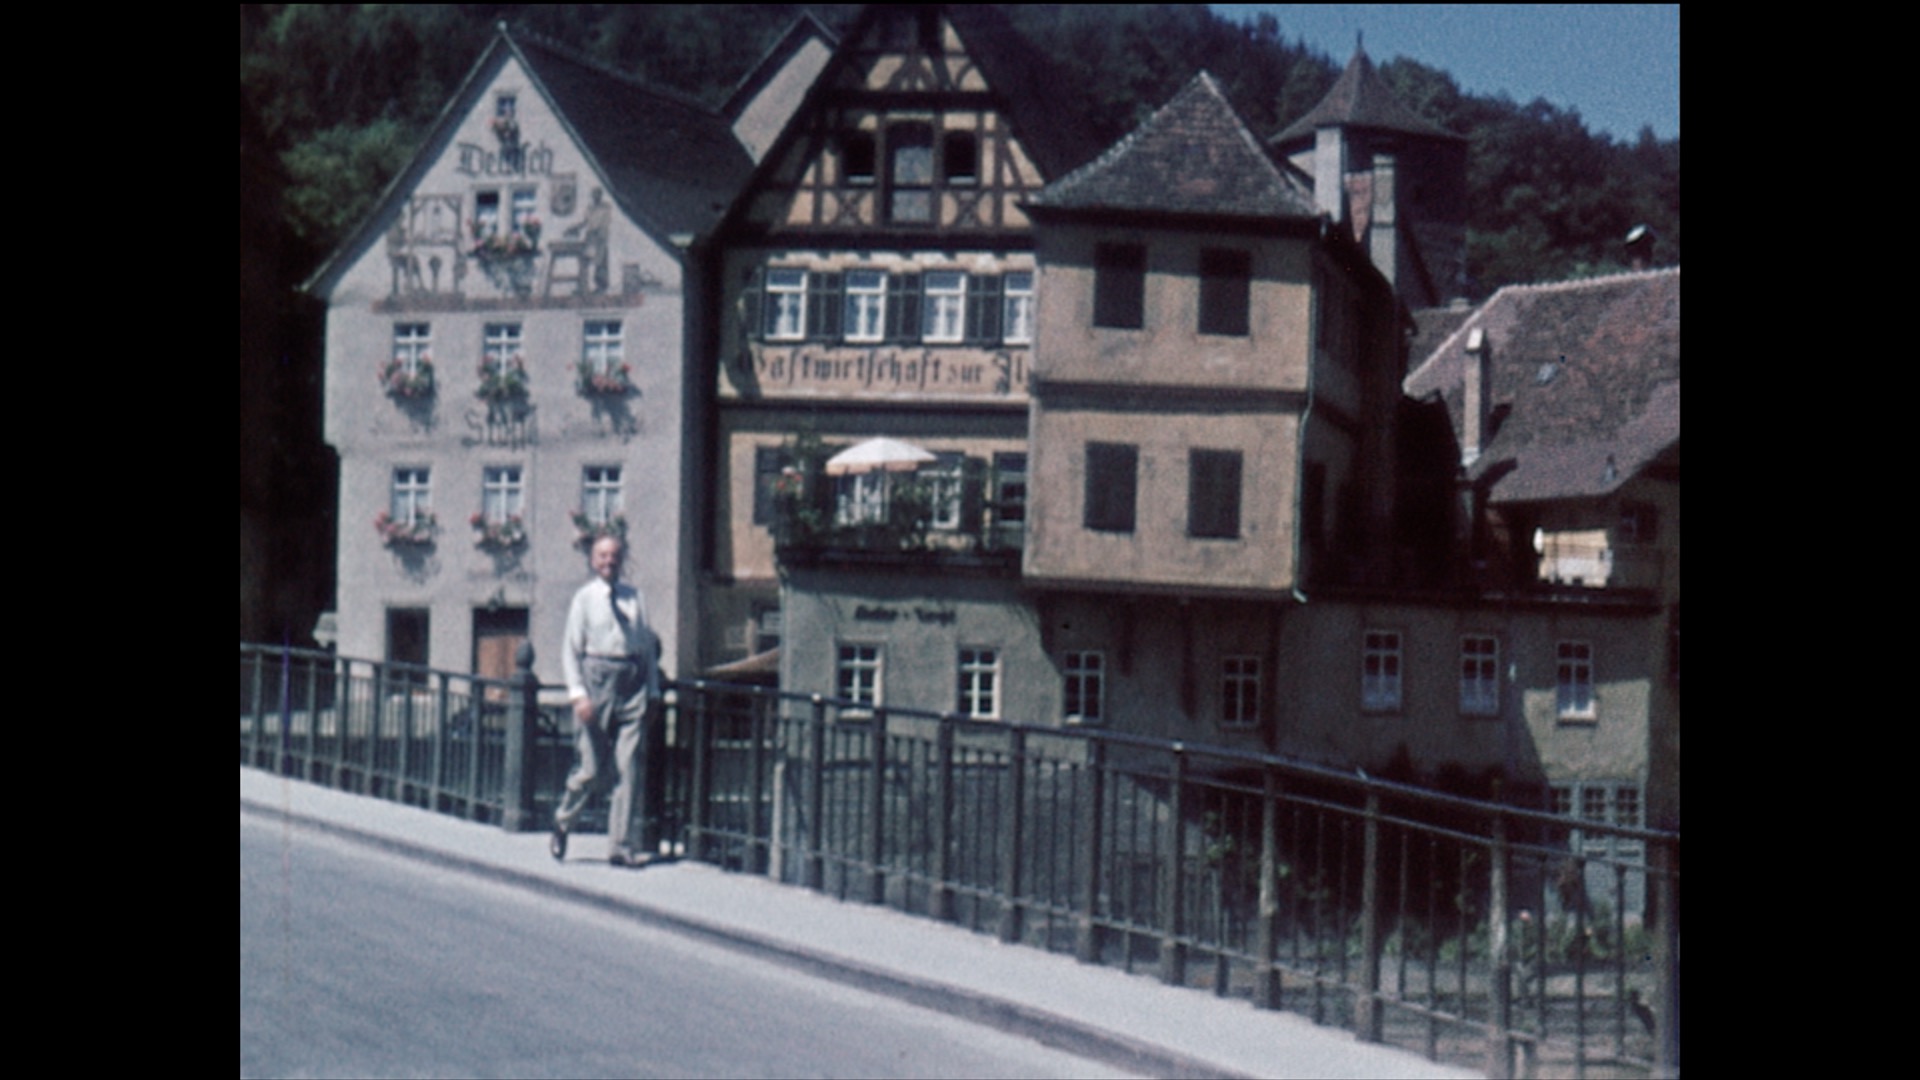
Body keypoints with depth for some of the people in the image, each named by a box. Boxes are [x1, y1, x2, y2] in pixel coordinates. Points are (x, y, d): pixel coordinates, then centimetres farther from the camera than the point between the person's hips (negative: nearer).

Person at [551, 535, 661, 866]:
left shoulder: (635, 598, 11)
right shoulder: (585, 597, 3)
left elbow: (648, 646, 13)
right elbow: (571, 649, 1)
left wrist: (653, 691, 7)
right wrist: (578, 693, -10)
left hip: (633, 683, 3)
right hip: (598, 679, -3)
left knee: (631, 767, -2)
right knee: (592, 768, 0)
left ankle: (619, 845, 3)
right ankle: (562, 822, 27)